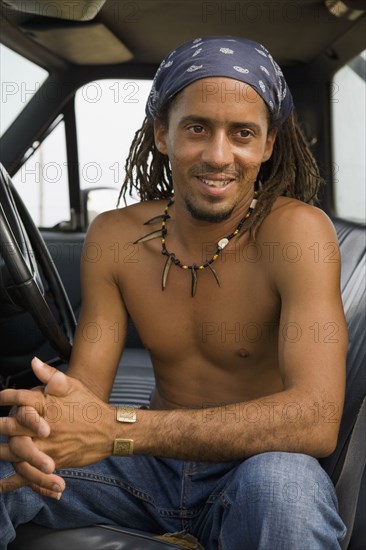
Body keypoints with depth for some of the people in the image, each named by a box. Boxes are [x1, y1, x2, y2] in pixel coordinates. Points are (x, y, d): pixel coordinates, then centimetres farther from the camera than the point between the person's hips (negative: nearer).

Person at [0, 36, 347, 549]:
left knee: (280, 482, -38)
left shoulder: (299, 232, -20)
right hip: (152, 467, 4)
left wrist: (117, 428, -38)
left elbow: (316, 419, -31)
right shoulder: (114, 237, -4)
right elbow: (86, 383, -5)